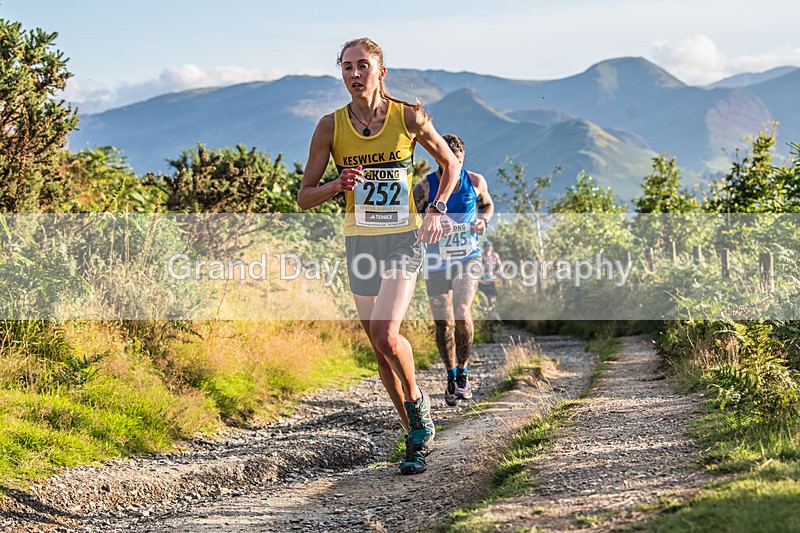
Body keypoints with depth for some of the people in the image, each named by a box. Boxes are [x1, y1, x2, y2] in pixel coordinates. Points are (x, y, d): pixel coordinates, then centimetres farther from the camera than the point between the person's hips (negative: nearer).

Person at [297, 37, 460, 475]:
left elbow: (450, 163, 11)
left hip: (404, 238, -3)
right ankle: (418, 437, 20)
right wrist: (339, 185, -18)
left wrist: (436, 209, -3)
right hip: (360, 242, 3)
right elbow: (304, 197, 1)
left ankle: (416, 401, 6)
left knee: (385, 333, -22)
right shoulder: (331, 126, -3)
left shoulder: (409, 117, -6)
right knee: (380, 348, 6)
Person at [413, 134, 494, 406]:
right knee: (444, 322, -1)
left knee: (462, 313, -17)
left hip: (469, 257, 0)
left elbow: (487, 205, 18)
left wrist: (483, 220, -3)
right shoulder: (424, 187, -8)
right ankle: (451, 377, 20)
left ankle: (463, 373, 3)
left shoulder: (475, 182, -1)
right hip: (437, 261, 0)